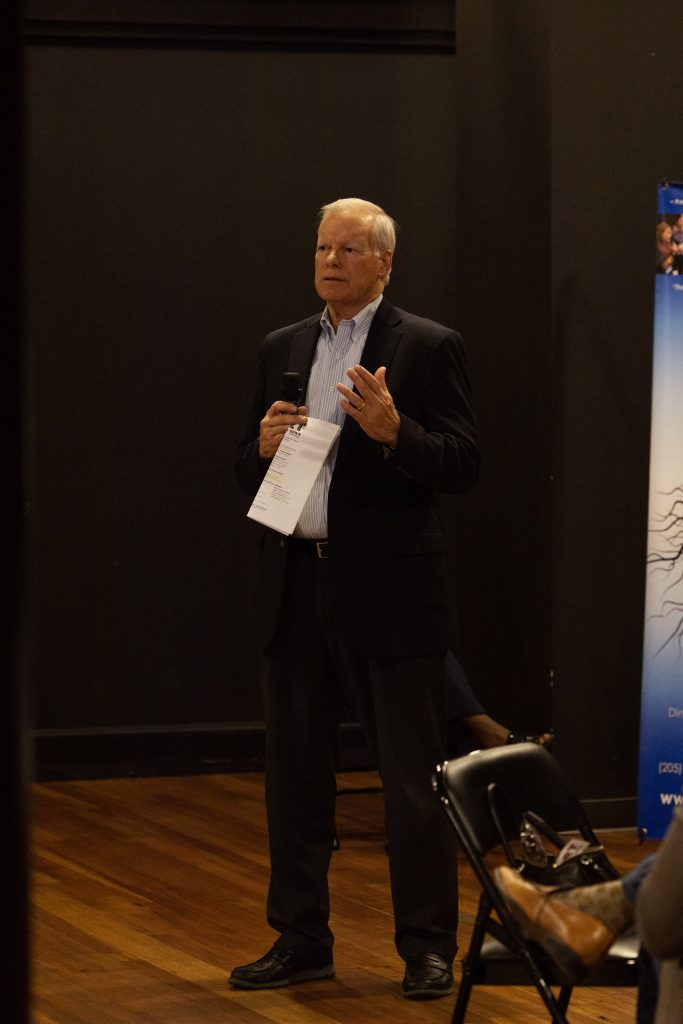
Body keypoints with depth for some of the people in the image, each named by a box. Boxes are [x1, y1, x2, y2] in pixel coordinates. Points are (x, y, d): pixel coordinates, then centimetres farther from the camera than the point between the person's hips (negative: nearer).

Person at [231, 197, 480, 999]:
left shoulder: (428, 348, -3)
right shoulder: (283, 349, 13)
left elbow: (463, 465, -8)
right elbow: (247, 474, 16)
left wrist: (393, 433, -25)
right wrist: (264, 447, -6)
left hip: (389, 592, -5)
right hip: (297, 589, 5)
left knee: (413, 779, 0)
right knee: (294, 772, 10)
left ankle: (427, 947, 7)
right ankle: (301, 940, 19)